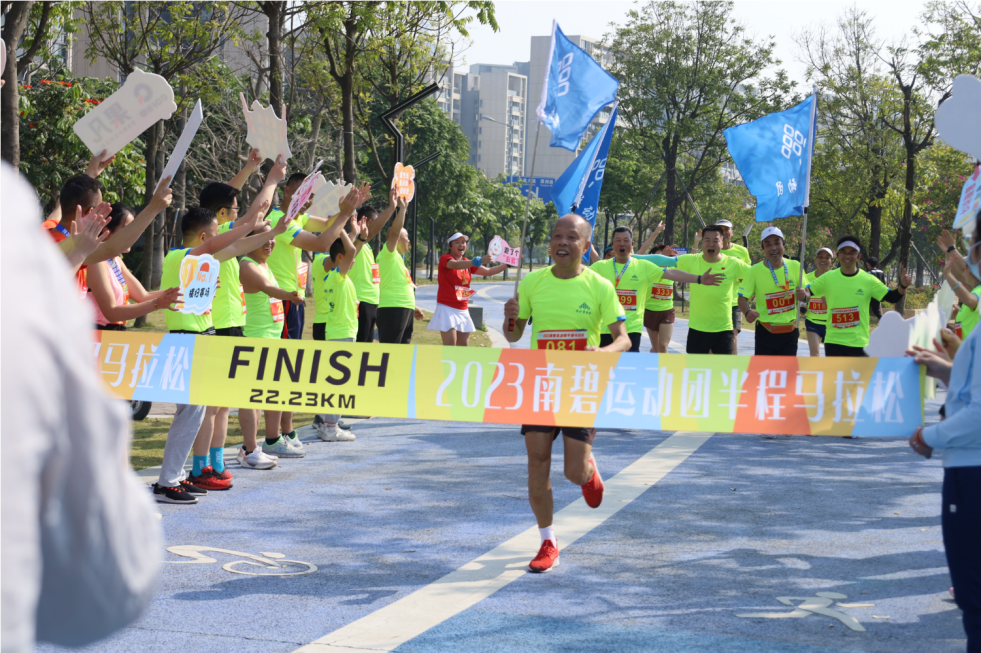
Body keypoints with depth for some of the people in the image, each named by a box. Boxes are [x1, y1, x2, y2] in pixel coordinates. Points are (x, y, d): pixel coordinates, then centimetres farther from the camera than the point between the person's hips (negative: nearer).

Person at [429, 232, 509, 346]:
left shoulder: (467, 263, 14)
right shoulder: (445, 258, -8)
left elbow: (489, 271, 13)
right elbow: (456, 265, -30)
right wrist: (478, 261, -46)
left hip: (463, 310, 7)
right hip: (447, 308, -7)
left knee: (463, 346, 7)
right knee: (450, 348, -13)